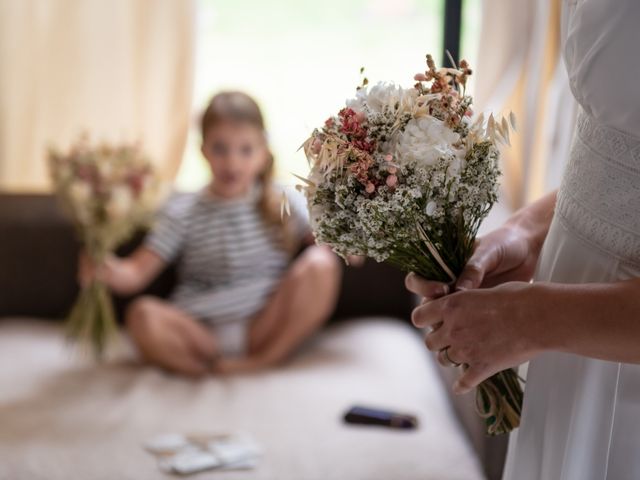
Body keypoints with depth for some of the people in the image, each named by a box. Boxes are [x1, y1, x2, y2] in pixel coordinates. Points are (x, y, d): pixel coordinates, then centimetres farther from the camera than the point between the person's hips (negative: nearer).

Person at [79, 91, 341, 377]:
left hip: (267, 329, 1)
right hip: (201, 335, -1)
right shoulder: (183, 213, 5)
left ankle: (264, 358, -23)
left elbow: (323, 238, 6)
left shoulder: (282, 204, 9)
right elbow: (138, 271, -2)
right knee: (143, 315, -30)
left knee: (319, 262, -22)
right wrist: (108, 271, -24)